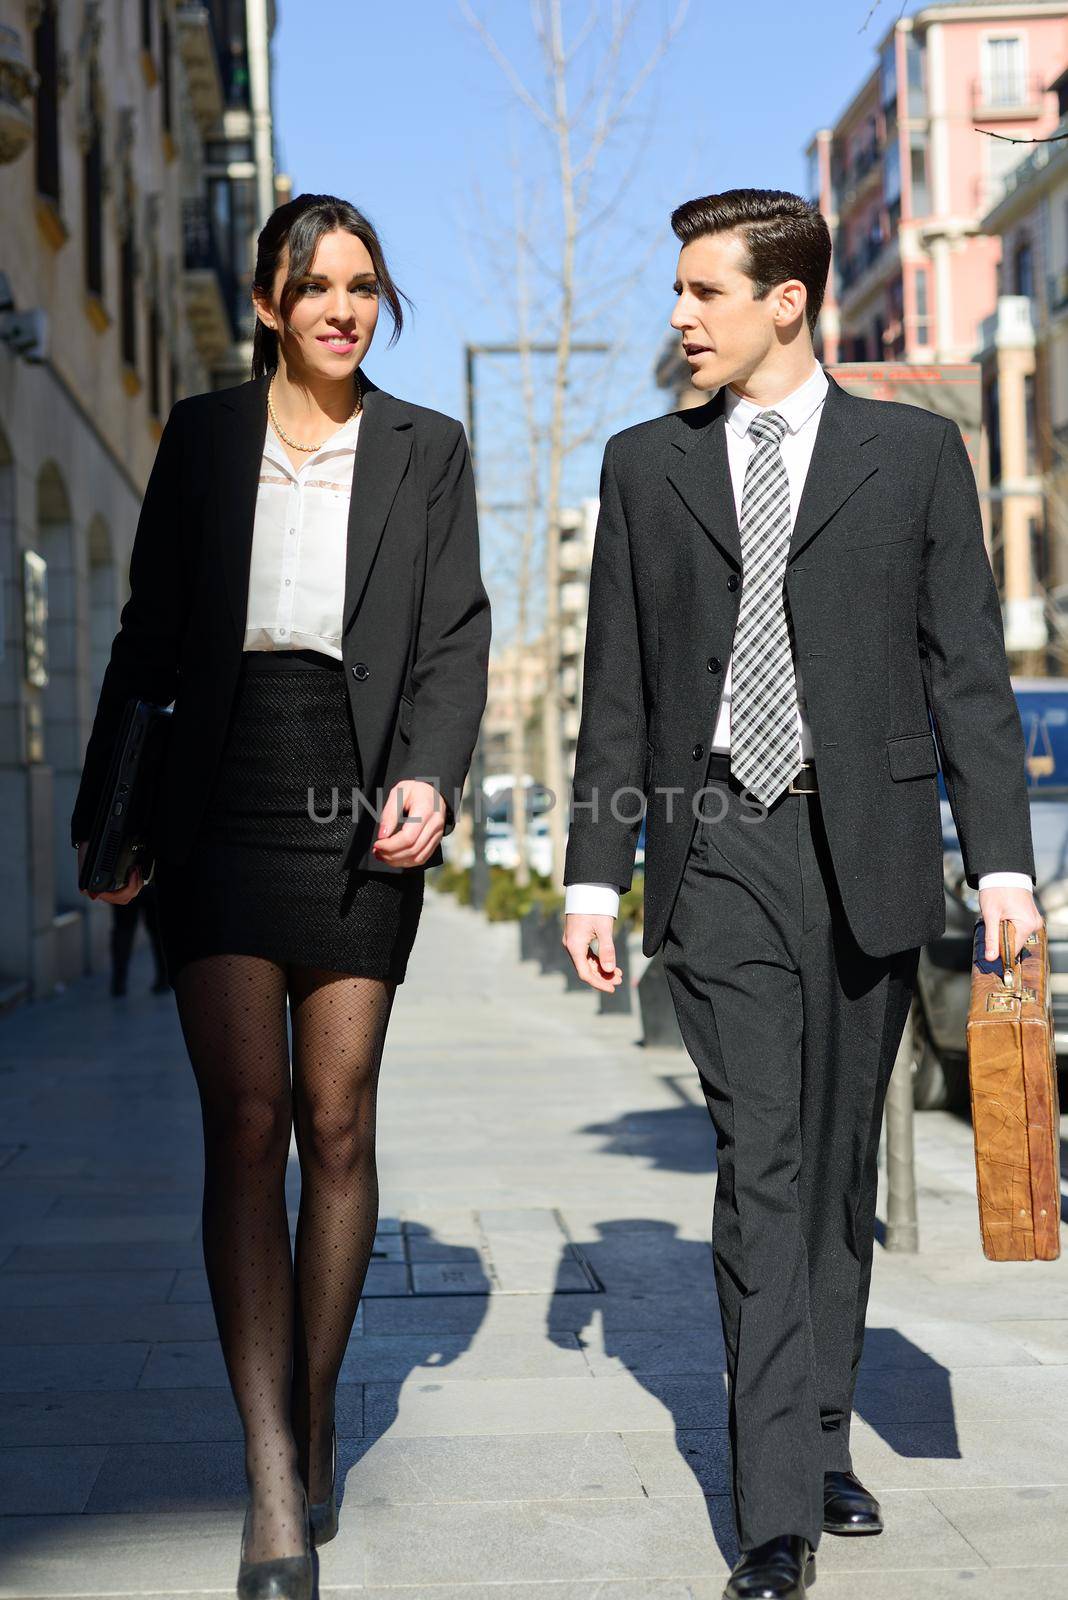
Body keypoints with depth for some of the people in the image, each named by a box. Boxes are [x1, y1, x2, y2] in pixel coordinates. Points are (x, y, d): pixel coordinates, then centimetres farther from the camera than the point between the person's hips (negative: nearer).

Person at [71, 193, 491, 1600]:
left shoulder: (426, 449, 8)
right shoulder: (203, 437, 10)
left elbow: (456, 638, 2)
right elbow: (150, 632, 12)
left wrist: (430, 777, -15)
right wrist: (104, 811, 6)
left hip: (362, 809, 0)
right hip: (222, 803, 0)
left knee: (337, 1122, 3)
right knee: (247, 1121, -8)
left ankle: (316, 1420, 23)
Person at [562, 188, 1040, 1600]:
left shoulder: (914, 452, 6)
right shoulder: (647, 465, 11)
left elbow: (969, 671, 3)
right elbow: (617, 689, 11)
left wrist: (1003, 860, -4)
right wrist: (594, 869, 5)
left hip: (868, 855, 0)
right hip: (717, 858, 0)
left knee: (839, 1168, 9)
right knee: (761, 1166, -7)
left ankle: (820, 1440, 25)